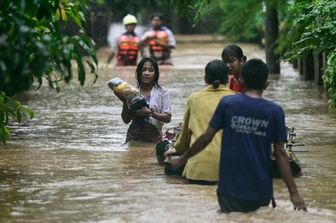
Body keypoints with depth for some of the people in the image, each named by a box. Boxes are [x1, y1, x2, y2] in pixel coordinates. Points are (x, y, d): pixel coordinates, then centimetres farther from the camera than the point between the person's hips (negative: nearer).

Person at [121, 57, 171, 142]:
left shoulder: (162, 92, 1)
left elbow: (167, 118, -4)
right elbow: (126, 120, 8)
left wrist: (150, 113, -17)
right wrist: (125, 103, -7)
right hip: (134, 136, 2)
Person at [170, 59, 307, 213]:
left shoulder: (227, 103, -5)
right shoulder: (274, 111, -4)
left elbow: (206, 138, -1)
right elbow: (280, 153, -5)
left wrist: (182, 159, 15)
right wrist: (294, 192, -3)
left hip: (231, 189, 0)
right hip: (261, 192, 1)